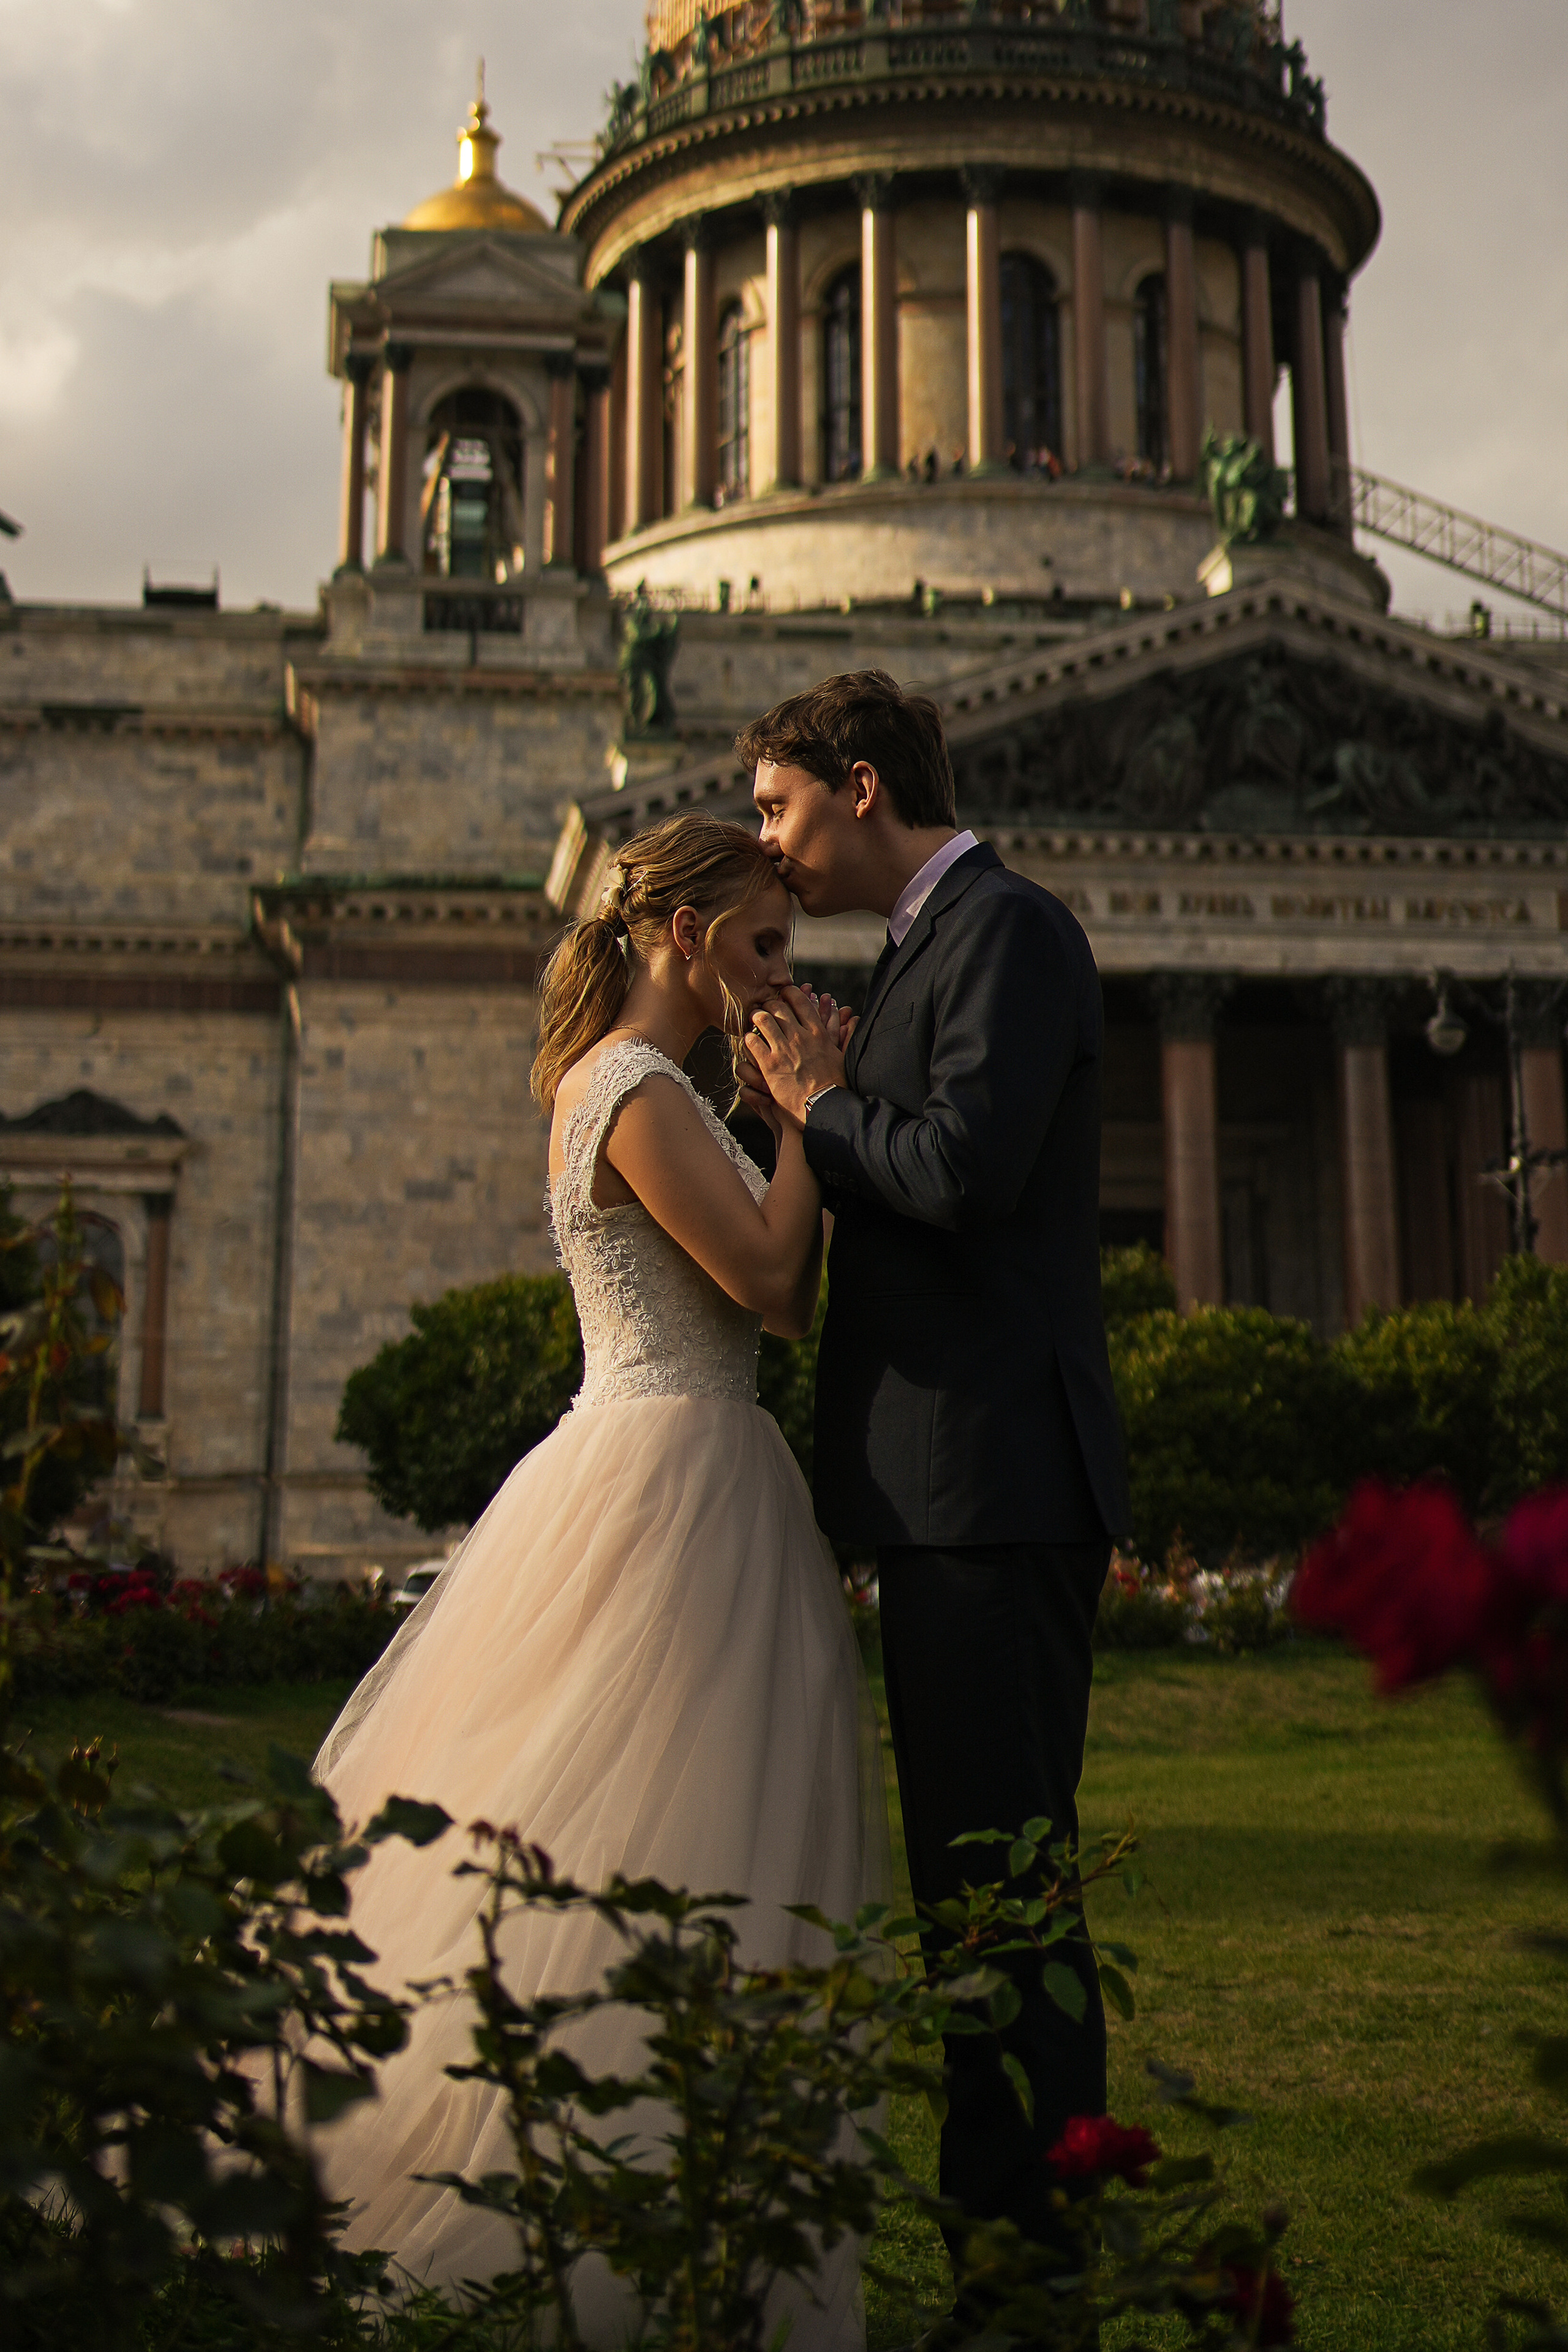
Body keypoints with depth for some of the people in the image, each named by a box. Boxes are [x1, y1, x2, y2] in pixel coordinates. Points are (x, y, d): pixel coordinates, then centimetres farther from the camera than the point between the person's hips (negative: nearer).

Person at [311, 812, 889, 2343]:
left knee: (586, 1864, 12)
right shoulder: (637, 1089, -11)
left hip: (638, 1466, 10)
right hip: (679, 1482, -10)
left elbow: (774, 1297, 16)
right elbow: (777, 1284, -16)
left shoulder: (615, 1083, 19)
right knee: (664, 1870, -6)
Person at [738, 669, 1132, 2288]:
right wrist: (820, 1116, 8)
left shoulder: (1009, 928, -9)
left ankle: (1053, 2216, 2)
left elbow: (965, 1169, -23)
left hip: (993, 1470, -10)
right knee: (965, 1856, 15)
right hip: (948, 1480, 10)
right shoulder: (930, 942, 21)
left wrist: (825, 1103, -7)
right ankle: (990, 2174, 26)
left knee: (1003, 1859, -6)